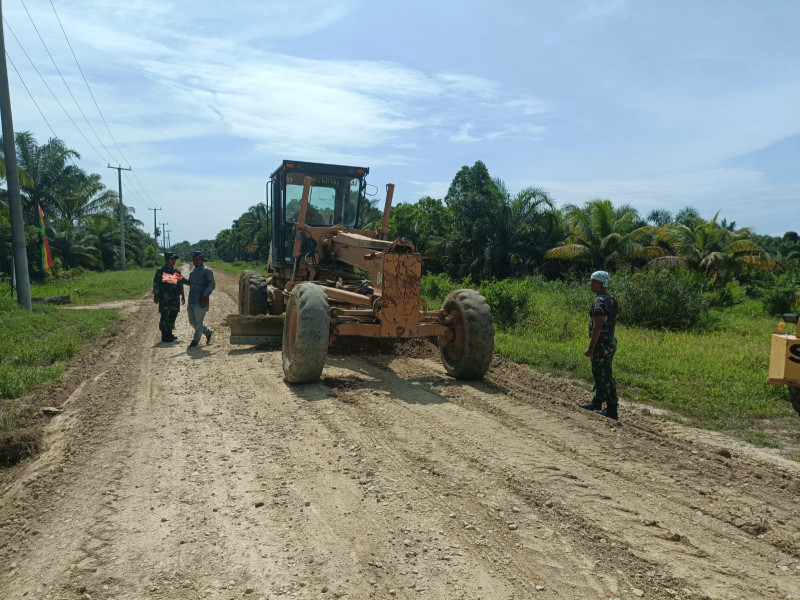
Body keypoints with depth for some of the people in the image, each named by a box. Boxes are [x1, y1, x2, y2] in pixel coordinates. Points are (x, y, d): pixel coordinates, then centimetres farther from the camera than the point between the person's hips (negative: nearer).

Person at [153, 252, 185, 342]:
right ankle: (165, 336, 4)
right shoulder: (160, 271, -3)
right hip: (165, 298, -6)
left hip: (175, 298, 6)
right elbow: (156, 284, -4)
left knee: (173, 316, 10)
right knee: (165, 317, -3)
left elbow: (180, 284, 19)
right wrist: (156, 296, -9)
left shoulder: (177, 272, 14)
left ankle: (169, 334, 21)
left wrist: (182, 295, 17)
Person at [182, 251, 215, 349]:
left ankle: (195, 341, 10)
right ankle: (208, 332, 30)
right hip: (191, 302, 8)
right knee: (192, 322, 13)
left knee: (198, 322, -1)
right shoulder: (192, 272, 17)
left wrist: (205, 294, -26)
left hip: (201, 302, -8)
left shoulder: (206, 271, -6)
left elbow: (212, 284, -14)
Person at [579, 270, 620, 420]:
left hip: (601, 344, -10)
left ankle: (612, 410, 2)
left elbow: (597, 326, -22)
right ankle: (597, 402, 32)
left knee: (604, 376, -3)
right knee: (599, 374, 19)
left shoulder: (600, 301, -18)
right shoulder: (611, 299, 12)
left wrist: (591, 347, -21)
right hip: (611, 341, 10)